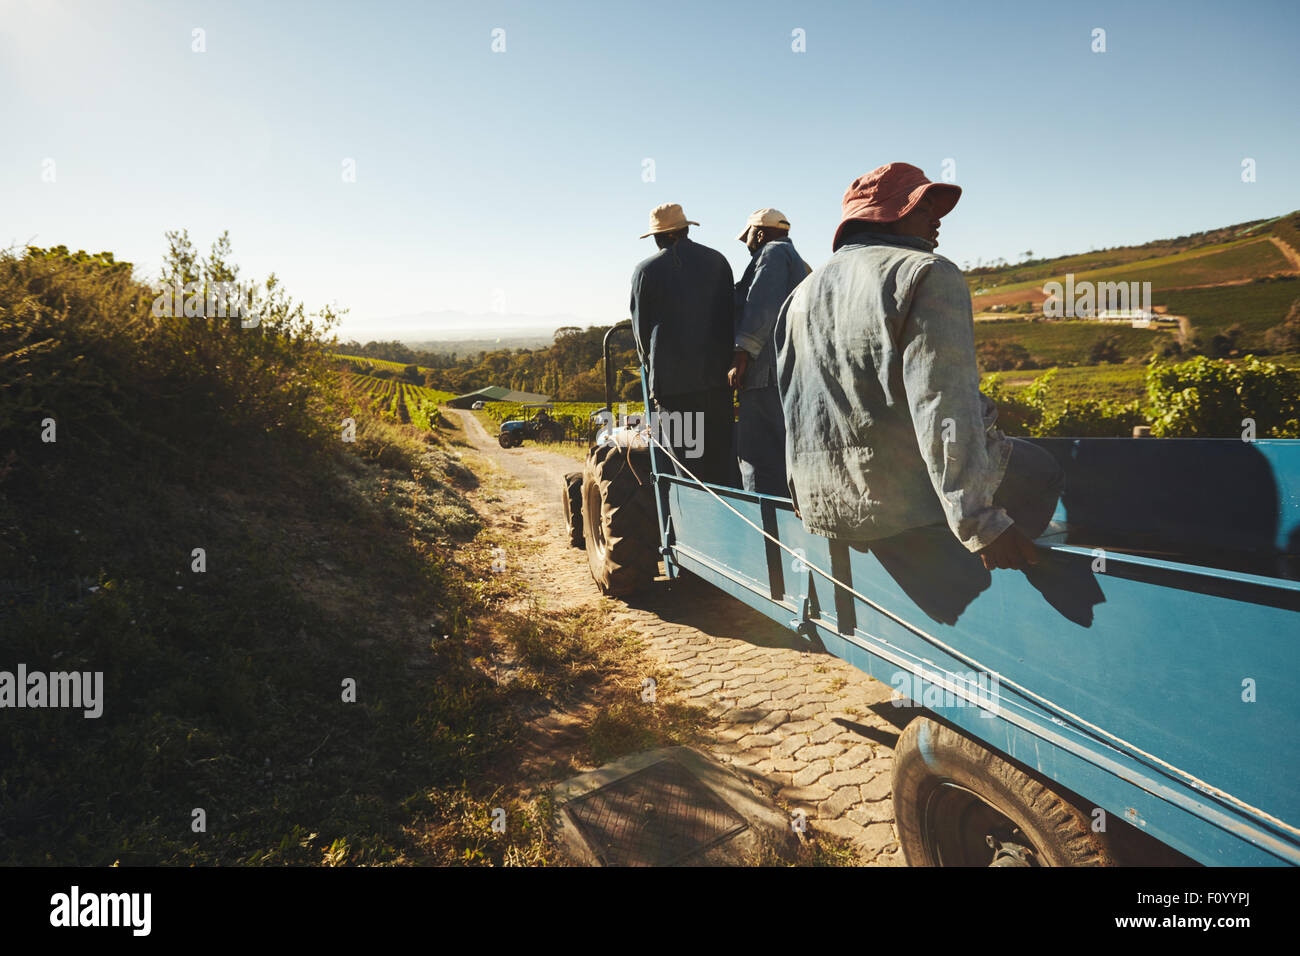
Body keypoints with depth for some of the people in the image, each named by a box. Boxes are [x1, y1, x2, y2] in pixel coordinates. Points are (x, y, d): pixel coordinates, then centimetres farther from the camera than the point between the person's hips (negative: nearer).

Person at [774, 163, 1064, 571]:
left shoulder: (801, 295, 13)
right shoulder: (929, 276, -10)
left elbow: (796, 409, 16)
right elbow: (944, 406, -23)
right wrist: (977, 522, -25)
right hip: (909, 501, -8)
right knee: (1041, 472, 19)